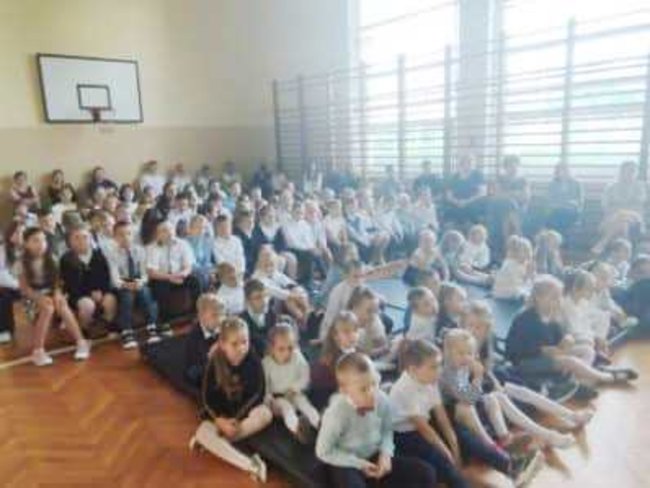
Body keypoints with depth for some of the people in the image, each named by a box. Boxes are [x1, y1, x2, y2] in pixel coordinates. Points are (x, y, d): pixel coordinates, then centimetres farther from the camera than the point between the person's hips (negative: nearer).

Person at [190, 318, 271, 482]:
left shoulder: (253, 361, -16)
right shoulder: (214, 364, -15)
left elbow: (258, 393, -13)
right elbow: (206, 398, -10)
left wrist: (237, 418, -18)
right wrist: (221, 421, -21)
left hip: (245, 411, 0)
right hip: (221, 415, 0)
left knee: (265, 413, -30)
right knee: (202, 432, -28)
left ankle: (218, 441, -21)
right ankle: (250, 465, -33)